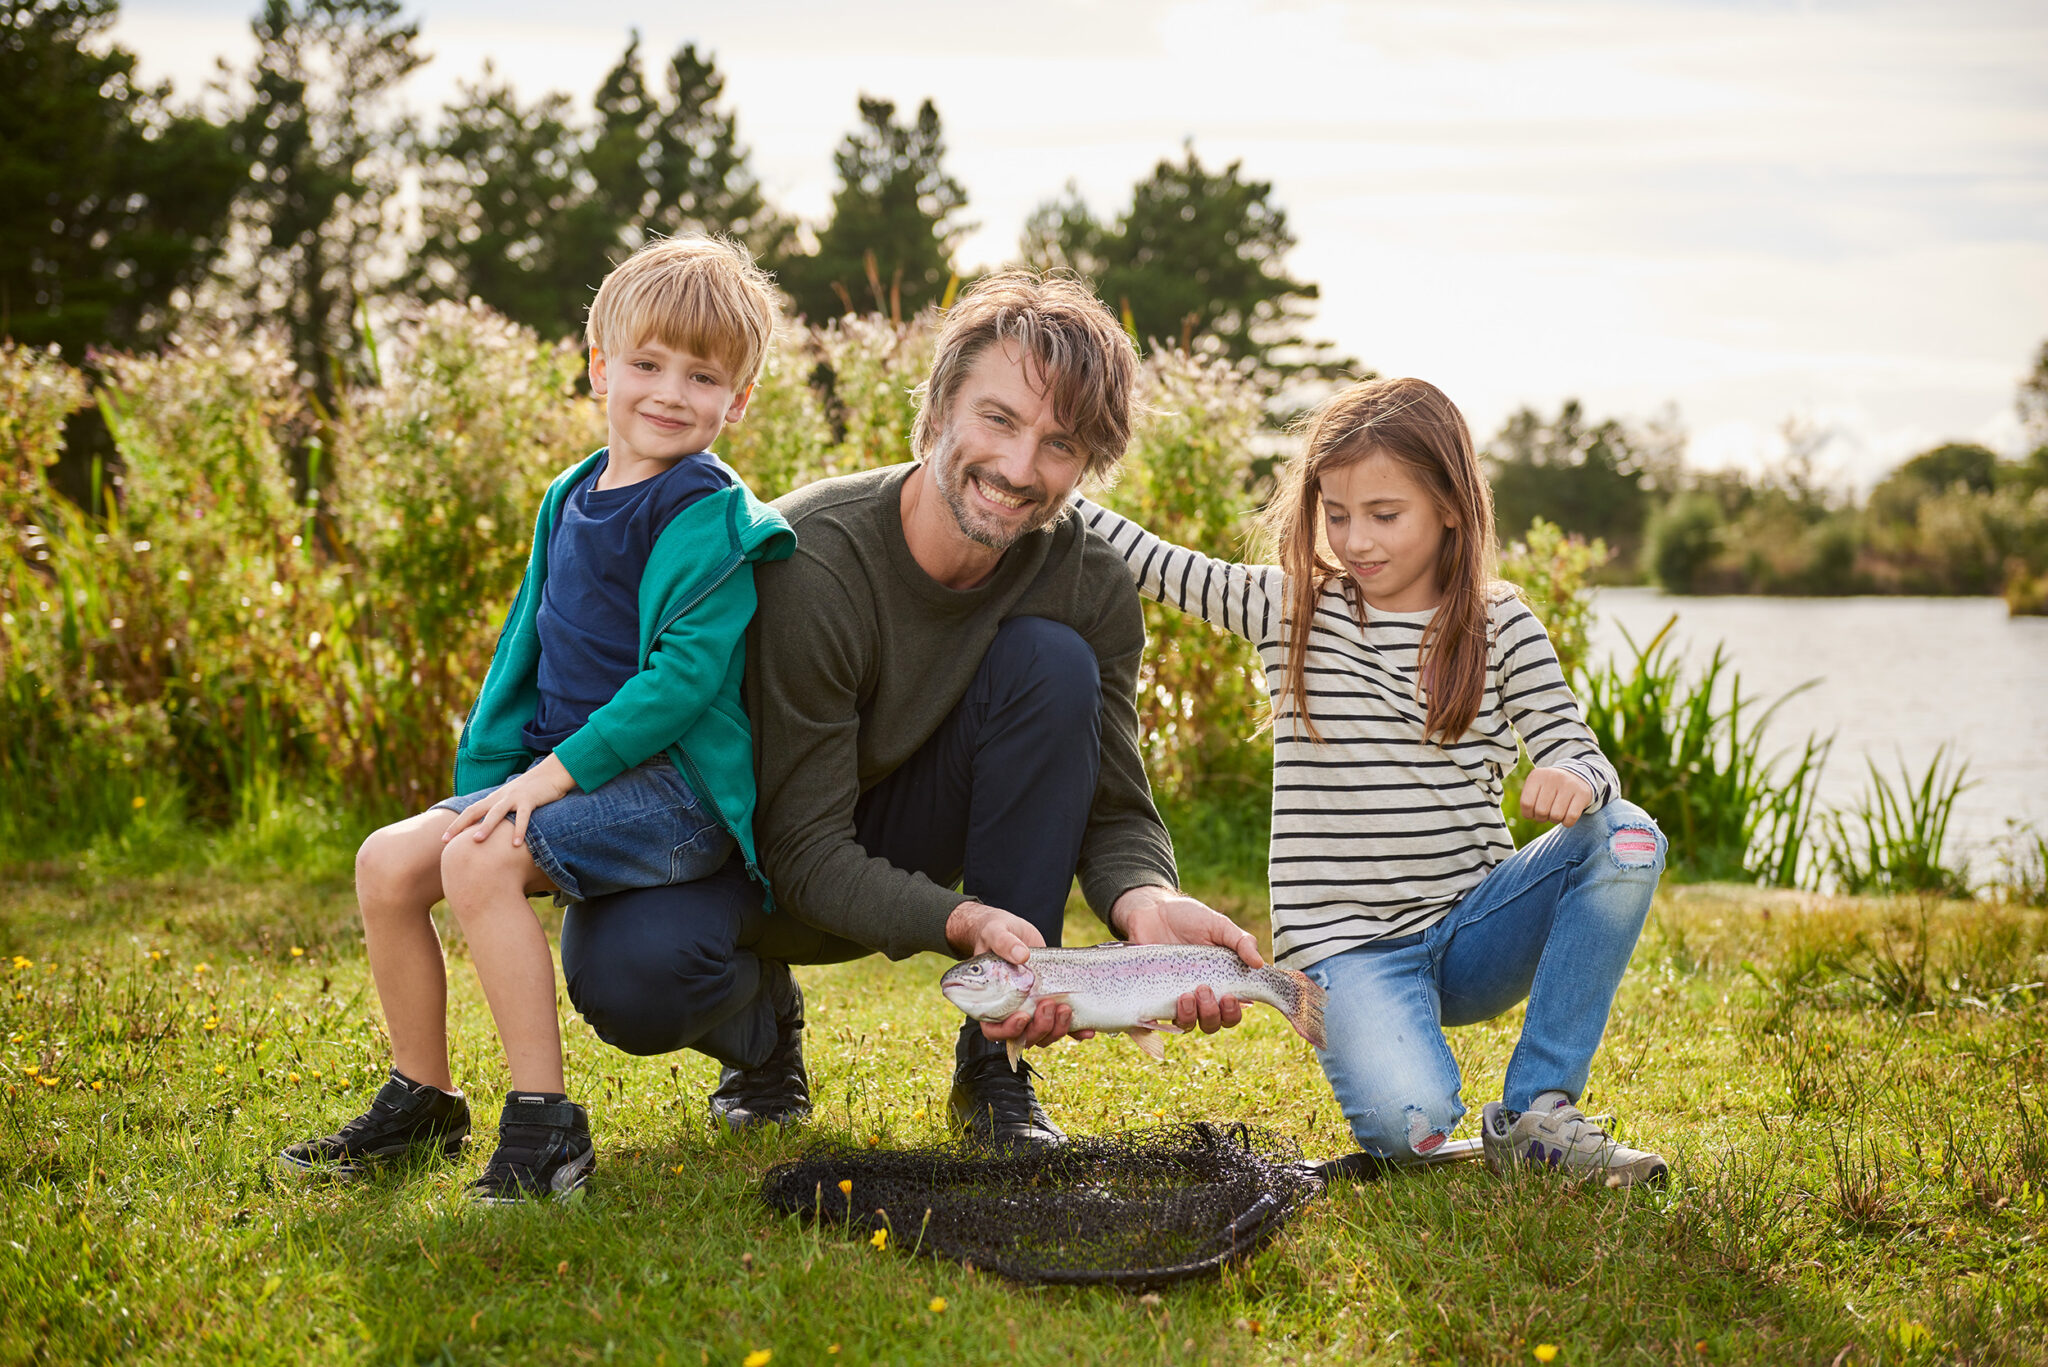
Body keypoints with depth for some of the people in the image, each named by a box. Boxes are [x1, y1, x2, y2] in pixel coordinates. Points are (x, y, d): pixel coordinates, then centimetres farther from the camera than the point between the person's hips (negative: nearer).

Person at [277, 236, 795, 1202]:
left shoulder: (707, 515, -12)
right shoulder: (570, 500, 13)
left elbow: (686, 672, -21)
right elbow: (528, 654, 21)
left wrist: (557, 771, -22)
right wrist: (496, 782, 10)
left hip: (675, 786, -8)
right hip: (564, 777, 8)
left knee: (481, 863, -28)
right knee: (389, 862, -3)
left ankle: (544, 1122, -22)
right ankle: (420, 1102, 13)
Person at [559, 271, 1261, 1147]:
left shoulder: (1090, 589, -16)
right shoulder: (808, 562, -31)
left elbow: (1115, 810, -14)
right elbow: (805, 849, -29)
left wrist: (1147, 902, -39)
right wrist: (968, 923, -47)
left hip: (894, 851, 4)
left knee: (1052, 660, -24)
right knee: (628, 976, -38)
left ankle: (991, 1065, -13)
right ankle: (765, 1025, 4)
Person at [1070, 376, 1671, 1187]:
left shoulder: (1499, 627, 3)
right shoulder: (1289, 610, 2)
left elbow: (1583, 759, -4)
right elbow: (1139, 559, 0)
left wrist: (1574, 778, -29)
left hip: (1472, 929, 3)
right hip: (1347, 943, -3)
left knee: (1626, 839, -25)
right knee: (1408, 1126, -32)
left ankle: (1534, 1114, -15)